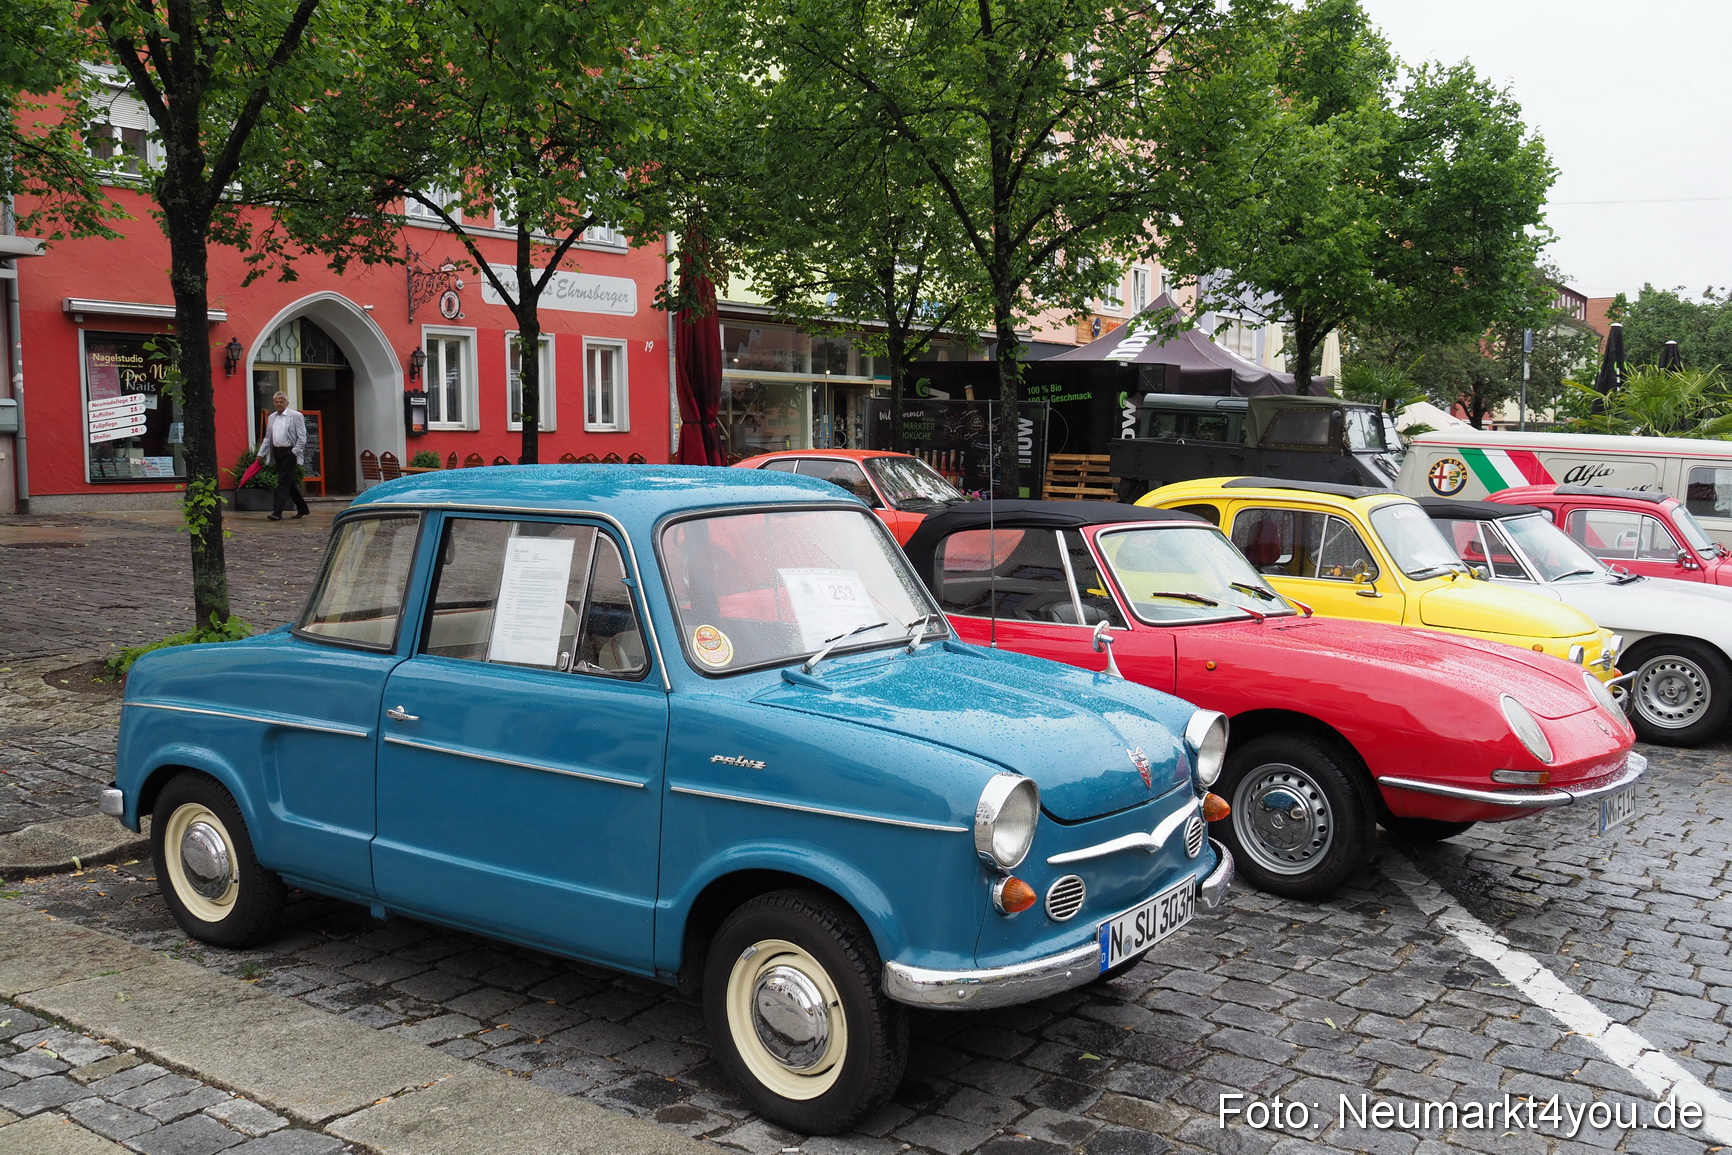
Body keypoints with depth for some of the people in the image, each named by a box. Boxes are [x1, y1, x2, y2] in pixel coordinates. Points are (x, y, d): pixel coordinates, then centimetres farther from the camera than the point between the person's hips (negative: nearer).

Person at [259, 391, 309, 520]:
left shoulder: (296, 416, -4)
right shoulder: (271, 417, 14)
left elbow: (302, 437, -8)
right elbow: (267, 438, 18)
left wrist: (294, 453, -15)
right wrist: (260, 454, 11)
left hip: (290, 453, -7)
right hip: (277, 453, 7)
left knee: (283, 483, -10)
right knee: (289, 482, 12)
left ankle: (277, 512, -12)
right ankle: (302, 508, 24)